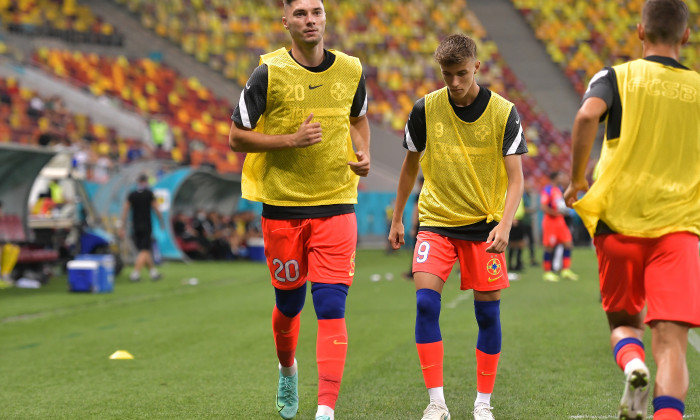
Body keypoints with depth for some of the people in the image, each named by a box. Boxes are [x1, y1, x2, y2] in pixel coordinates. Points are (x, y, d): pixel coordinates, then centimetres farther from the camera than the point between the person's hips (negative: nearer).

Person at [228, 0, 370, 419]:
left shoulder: (350, 70, 3)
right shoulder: (269, 73, -7)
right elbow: (237, 137, -4)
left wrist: (363, 155, 3)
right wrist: (291, 139, -17)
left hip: (336, 205, 1)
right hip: (282, 206, -1)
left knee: (331, 308, -10)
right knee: (289, 305, 13)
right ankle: (288, 370, 44)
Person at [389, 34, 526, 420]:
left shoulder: (503, 113, -8)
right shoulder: (425, 109, -4)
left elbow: (515, 178, -8)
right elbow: (410, 166, 10)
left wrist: (504, 225, -23)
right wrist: (397, 219, 15)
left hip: (485, 225, -1)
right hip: (435, 220, 1)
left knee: (488, 312, 1)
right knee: (426, 301, -16)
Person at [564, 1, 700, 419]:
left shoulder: (617, 76, 4)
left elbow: (587, 116, -17)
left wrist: (577, 180, -6)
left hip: (619, 222, 0)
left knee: (624, 320, 19)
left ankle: (631, 363, -12)